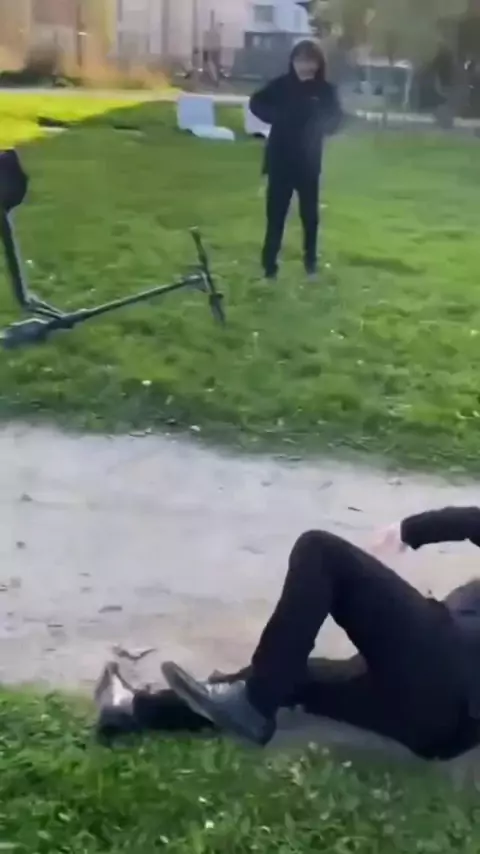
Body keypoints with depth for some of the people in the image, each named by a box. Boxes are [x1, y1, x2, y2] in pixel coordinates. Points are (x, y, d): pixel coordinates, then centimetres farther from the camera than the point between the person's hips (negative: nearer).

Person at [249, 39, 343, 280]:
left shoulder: (325, 90, -3)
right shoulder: (281, 85, -1)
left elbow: (335, 120, -3)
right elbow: (257, 103, 5)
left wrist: (318, 126, -25)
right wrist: (275, 116, -13)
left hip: (309, 161, 0)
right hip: (280, 159, 0)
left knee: (310, 213, 11)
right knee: (276, 212, 1)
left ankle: (310, 258, 28)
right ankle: (269, 262, 8)